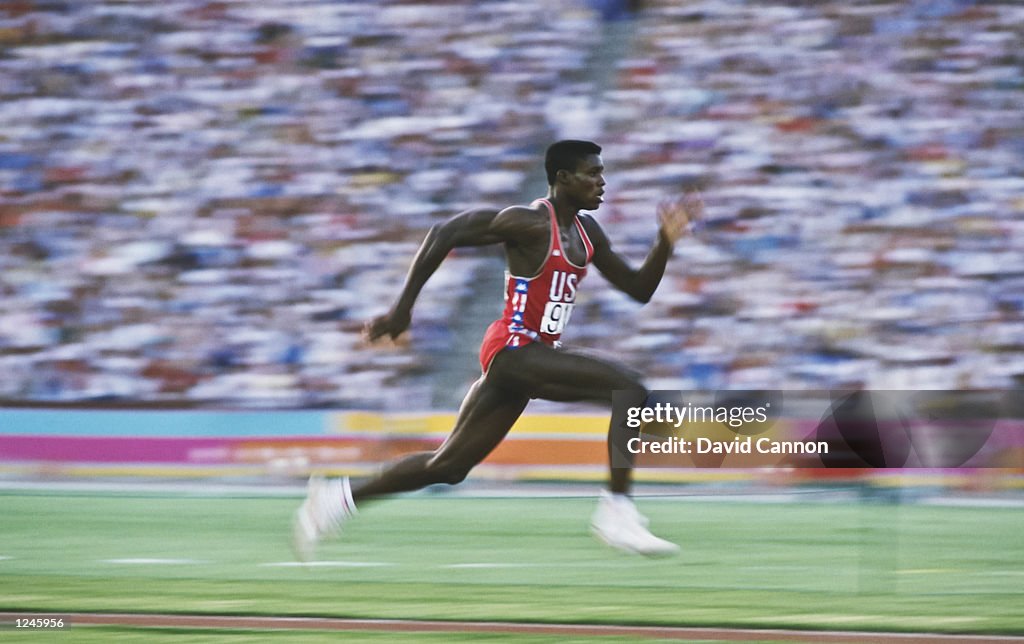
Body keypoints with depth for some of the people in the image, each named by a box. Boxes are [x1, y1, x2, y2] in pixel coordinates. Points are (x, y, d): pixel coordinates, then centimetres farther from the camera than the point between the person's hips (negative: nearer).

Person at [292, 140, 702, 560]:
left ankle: (338, 497, 22)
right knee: (629, 390, -21)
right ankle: (616, 513, -24)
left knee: (448, 467, 13)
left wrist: (666, 241, 1)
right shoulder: (528, 223, -13)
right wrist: (403, 308, -14)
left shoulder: (586, 231, 13)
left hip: (534, 357, 9)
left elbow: (639, 289, 17)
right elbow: (445, 235, -13)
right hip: (514, 350, -9)